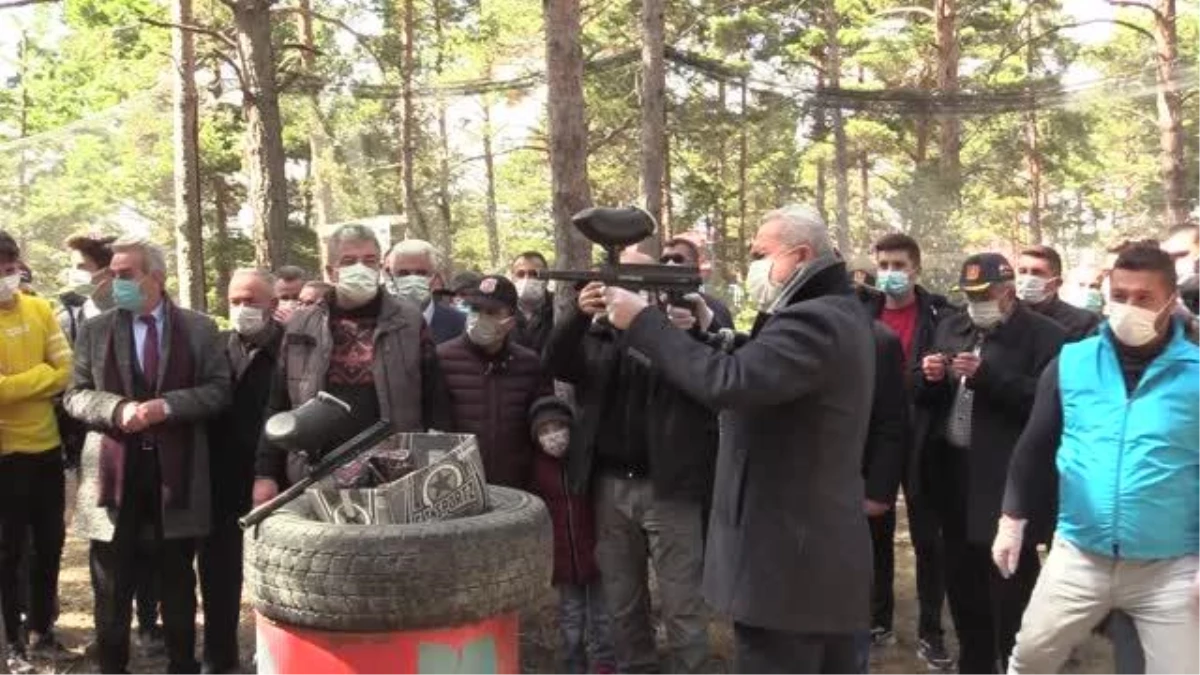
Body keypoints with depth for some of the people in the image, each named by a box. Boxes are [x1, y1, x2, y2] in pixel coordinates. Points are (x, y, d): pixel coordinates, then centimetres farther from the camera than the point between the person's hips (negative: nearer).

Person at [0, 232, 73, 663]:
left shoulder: (40, 310, 3)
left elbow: (67, 372, -4)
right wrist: (42, 377, -13)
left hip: (47, 447, 4)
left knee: (49, 545, 12)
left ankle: (42, 631, 27)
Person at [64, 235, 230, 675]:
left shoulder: (199, 328, 1)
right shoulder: (94, 330, 5)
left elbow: (219, 390, -3)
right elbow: (74, 395, 3)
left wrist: (166, 405, -17)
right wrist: (118, 408, -16)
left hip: (177, 474, 0)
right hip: (114, 472, 1)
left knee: (178, 585, 12)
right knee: (112, 590, 9)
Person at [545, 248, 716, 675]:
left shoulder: (684, 325, 1)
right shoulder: (597, 334, 10)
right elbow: (556, 364, -7)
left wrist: (697, 331, -34)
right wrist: (579, 314, -26)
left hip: (668, 485, -3)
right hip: (610, 484, 4)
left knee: (682, 604, 1)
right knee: (621, 601, 14)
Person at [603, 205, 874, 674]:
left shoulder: (812, 321, -19)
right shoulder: (836, 312, 16)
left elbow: (727, 383, -30)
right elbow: (752, 366, 14)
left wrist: (643, 321, -23)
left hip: (787, 555, -11)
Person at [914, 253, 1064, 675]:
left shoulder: (1043, 335, -7)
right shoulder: (952, 328, 13)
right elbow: (927, 401, 15)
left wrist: (987, 376, -23)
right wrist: (930, 378, -6)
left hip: (1007, 480, -6)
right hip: (953, 473, 6)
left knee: (1010, 588, 1)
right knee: (962, 582, 15)